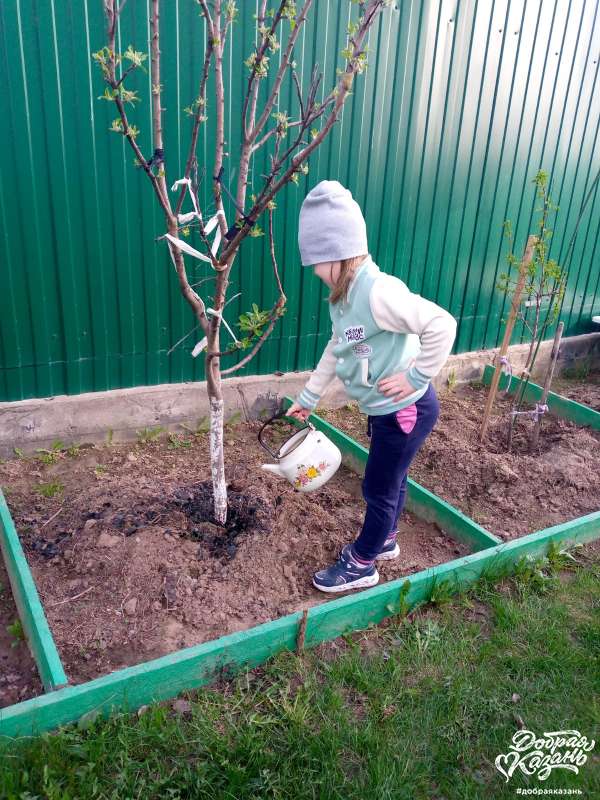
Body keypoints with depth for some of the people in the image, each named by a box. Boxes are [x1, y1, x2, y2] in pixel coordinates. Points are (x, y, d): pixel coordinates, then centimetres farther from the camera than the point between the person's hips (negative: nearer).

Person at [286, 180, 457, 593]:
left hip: (406, 410, -8)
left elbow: (442, 324, -32)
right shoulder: (344, 296, 3)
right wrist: (307, 397, 20)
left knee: (379, 489, 7)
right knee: (391, 480, 25)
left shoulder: (378, 292, -28)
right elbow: (335, 350, 15)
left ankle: (361, 565, 27)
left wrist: (416, 377, -25)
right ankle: (385, 541, 47)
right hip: (383, 409, 8)